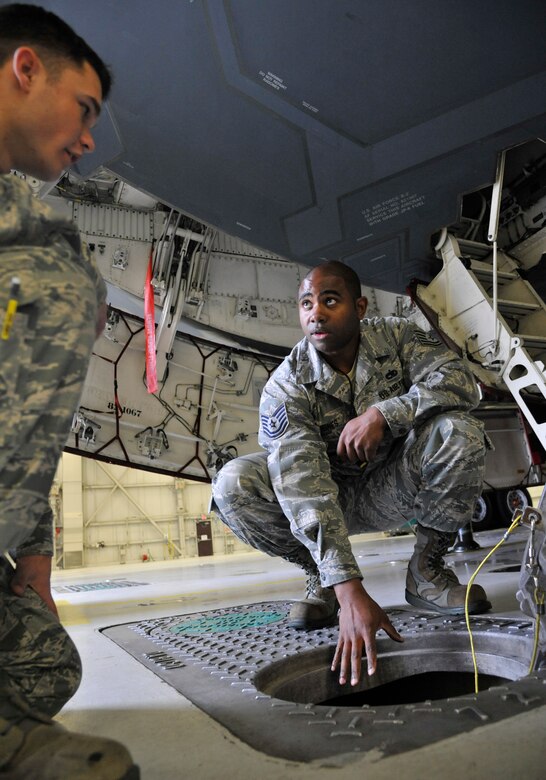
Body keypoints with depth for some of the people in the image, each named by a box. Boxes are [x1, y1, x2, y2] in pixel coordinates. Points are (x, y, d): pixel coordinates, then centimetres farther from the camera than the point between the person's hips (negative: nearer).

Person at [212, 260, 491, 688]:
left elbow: (460, 380, -24)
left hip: (393, 490, 1)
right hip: (333, 499, -1)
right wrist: (348, 589, -42)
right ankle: (321, 579, -3)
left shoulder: (397, 337, -12)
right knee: (233, 484, -26)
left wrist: (382, 414, -37)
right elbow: (304, 484, -33)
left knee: (458, 430, -28)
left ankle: (427, 569, -7)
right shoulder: (286, 387, -21)